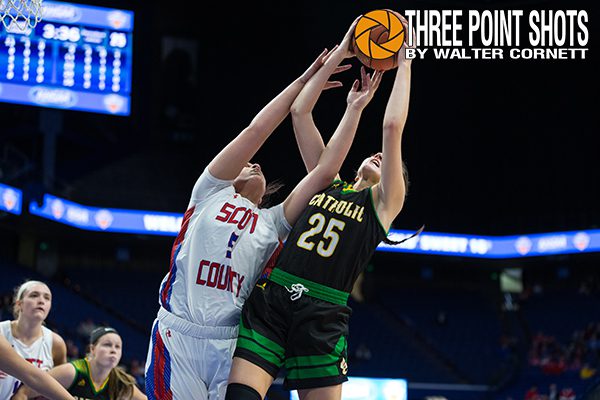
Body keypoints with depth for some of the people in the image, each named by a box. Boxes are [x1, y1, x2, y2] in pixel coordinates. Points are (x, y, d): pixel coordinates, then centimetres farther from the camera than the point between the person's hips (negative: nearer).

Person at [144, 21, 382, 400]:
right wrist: (304, 80, 15)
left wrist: (355, 108, 15)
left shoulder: (273, 222, 20)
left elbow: (324, 171, 13)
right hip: (178, 336, -2)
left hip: (232, 346, 2)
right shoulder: (211, 193, 16)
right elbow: (255, 132, 11)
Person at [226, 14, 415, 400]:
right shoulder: (328, 182, 21)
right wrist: (340, 53, 18)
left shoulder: (383, 204, 11)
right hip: (269, 299, 2)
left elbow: (392, 127, 1)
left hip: (321, 318, -2)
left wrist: (404, 63, 8)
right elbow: (299, 112, 18)